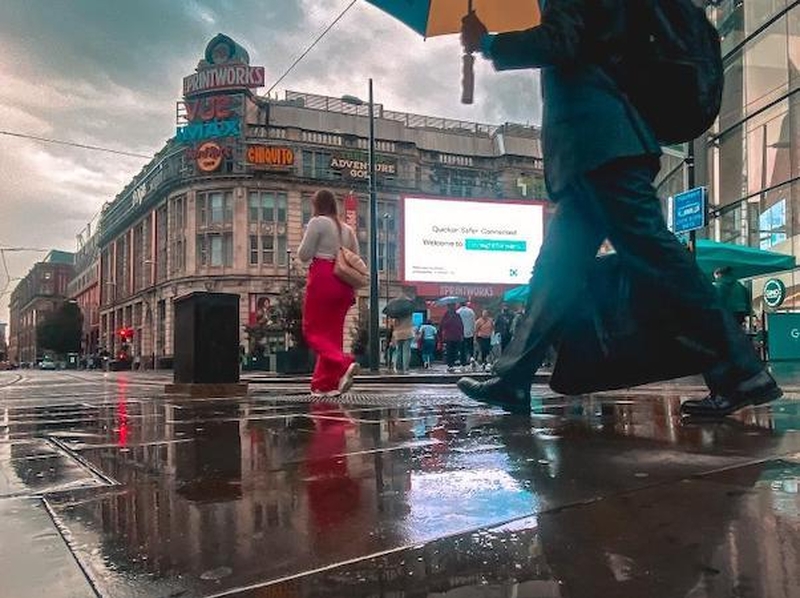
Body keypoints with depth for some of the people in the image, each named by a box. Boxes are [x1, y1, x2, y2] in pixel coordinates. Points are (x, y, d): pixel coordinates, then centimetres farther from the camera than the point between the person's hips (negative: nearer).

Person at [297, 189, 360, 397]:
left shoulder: (318, 222, -3)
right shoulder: (347, 228, 18)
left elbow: (304, 255, -5)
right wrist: (352, 290, 17)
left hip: (323, 279, -7)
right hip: (344, 284, 7)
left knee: (313, 330, -2)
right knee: (333, 332, 9)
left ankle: (344, 364, -25)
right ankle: (327, 384, 8)